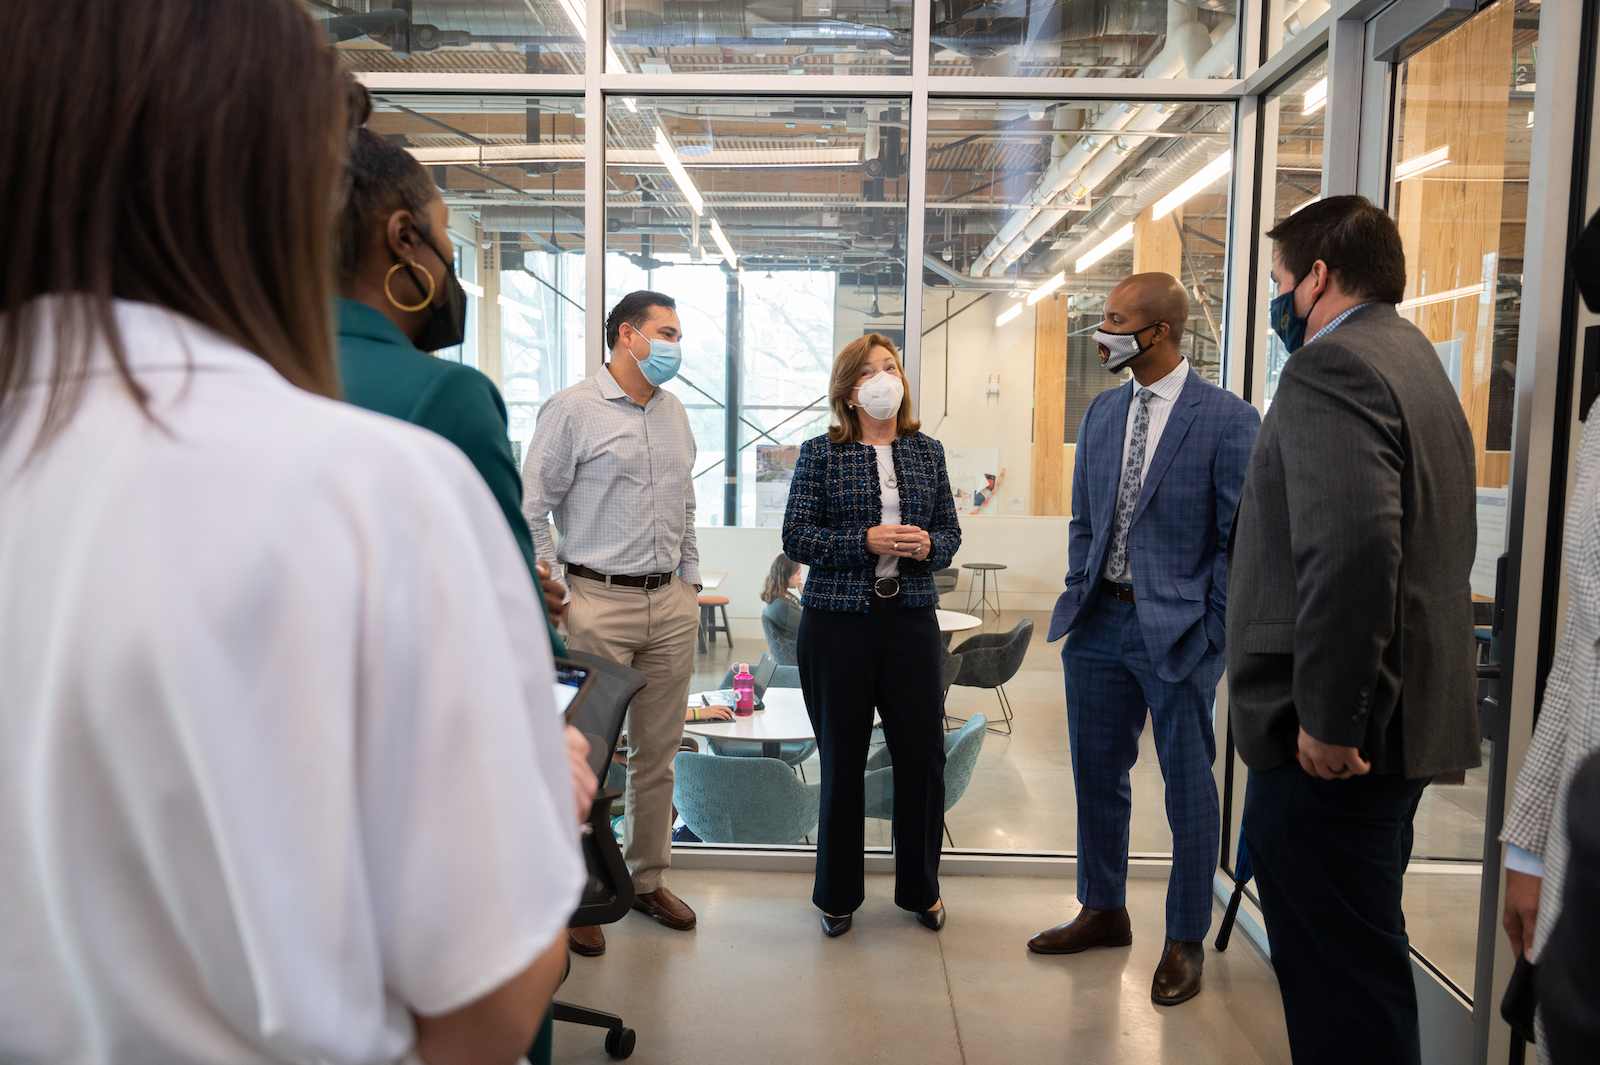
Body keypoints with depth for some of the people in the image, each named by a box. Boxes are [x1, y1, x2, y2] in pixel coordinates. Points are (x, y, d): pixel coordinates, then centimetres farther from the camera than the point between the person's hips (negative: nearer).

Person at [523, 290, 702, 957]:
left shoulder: (674, 413, 15)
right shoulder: (571, 409, -5)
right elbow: (533, 509, -6)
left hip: (671, 604, 6)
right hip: (600, 602, -6)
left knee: (658, 751, 12)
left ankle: (647, 878, 27)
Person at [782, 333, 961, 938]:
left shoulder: (927, 453, 11)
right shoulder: (820, 454, 1)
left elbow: (950, 532, 14)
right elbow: (796, 536, -4)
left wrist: (929, 546, -9)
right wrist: (865, 542, -16)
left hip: (912, 618, 3)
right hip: (838, 621, -2)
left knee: (923, 753, 4)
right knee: (843, 760, 7)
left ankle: (920, 887, 27)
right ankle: (838, 893, 25)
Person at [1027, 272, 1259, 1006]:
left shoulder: (1227, 419, -10)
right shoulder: (1102, 413, 8)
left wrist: (1212, 631, -13)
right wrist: (1078, 600, 7)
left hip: (1177, 631, -5)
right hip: (1101, 623, 6)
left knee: (1189, 791, 8)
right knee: (1097, 776, 15)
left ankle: (1185, 942, 25)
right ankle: (1103, 912, 35)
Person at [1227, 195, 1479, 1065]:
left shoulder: (1332, 367, -14)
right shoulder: (1414, 361, 19)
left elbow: (1350, 546, -29)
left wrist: (1327, 720, -22)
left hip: (1328, 744, -11)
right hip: (1400, 719, 11)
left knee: (1340, 987, -1)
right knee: (1364, 959, 23)